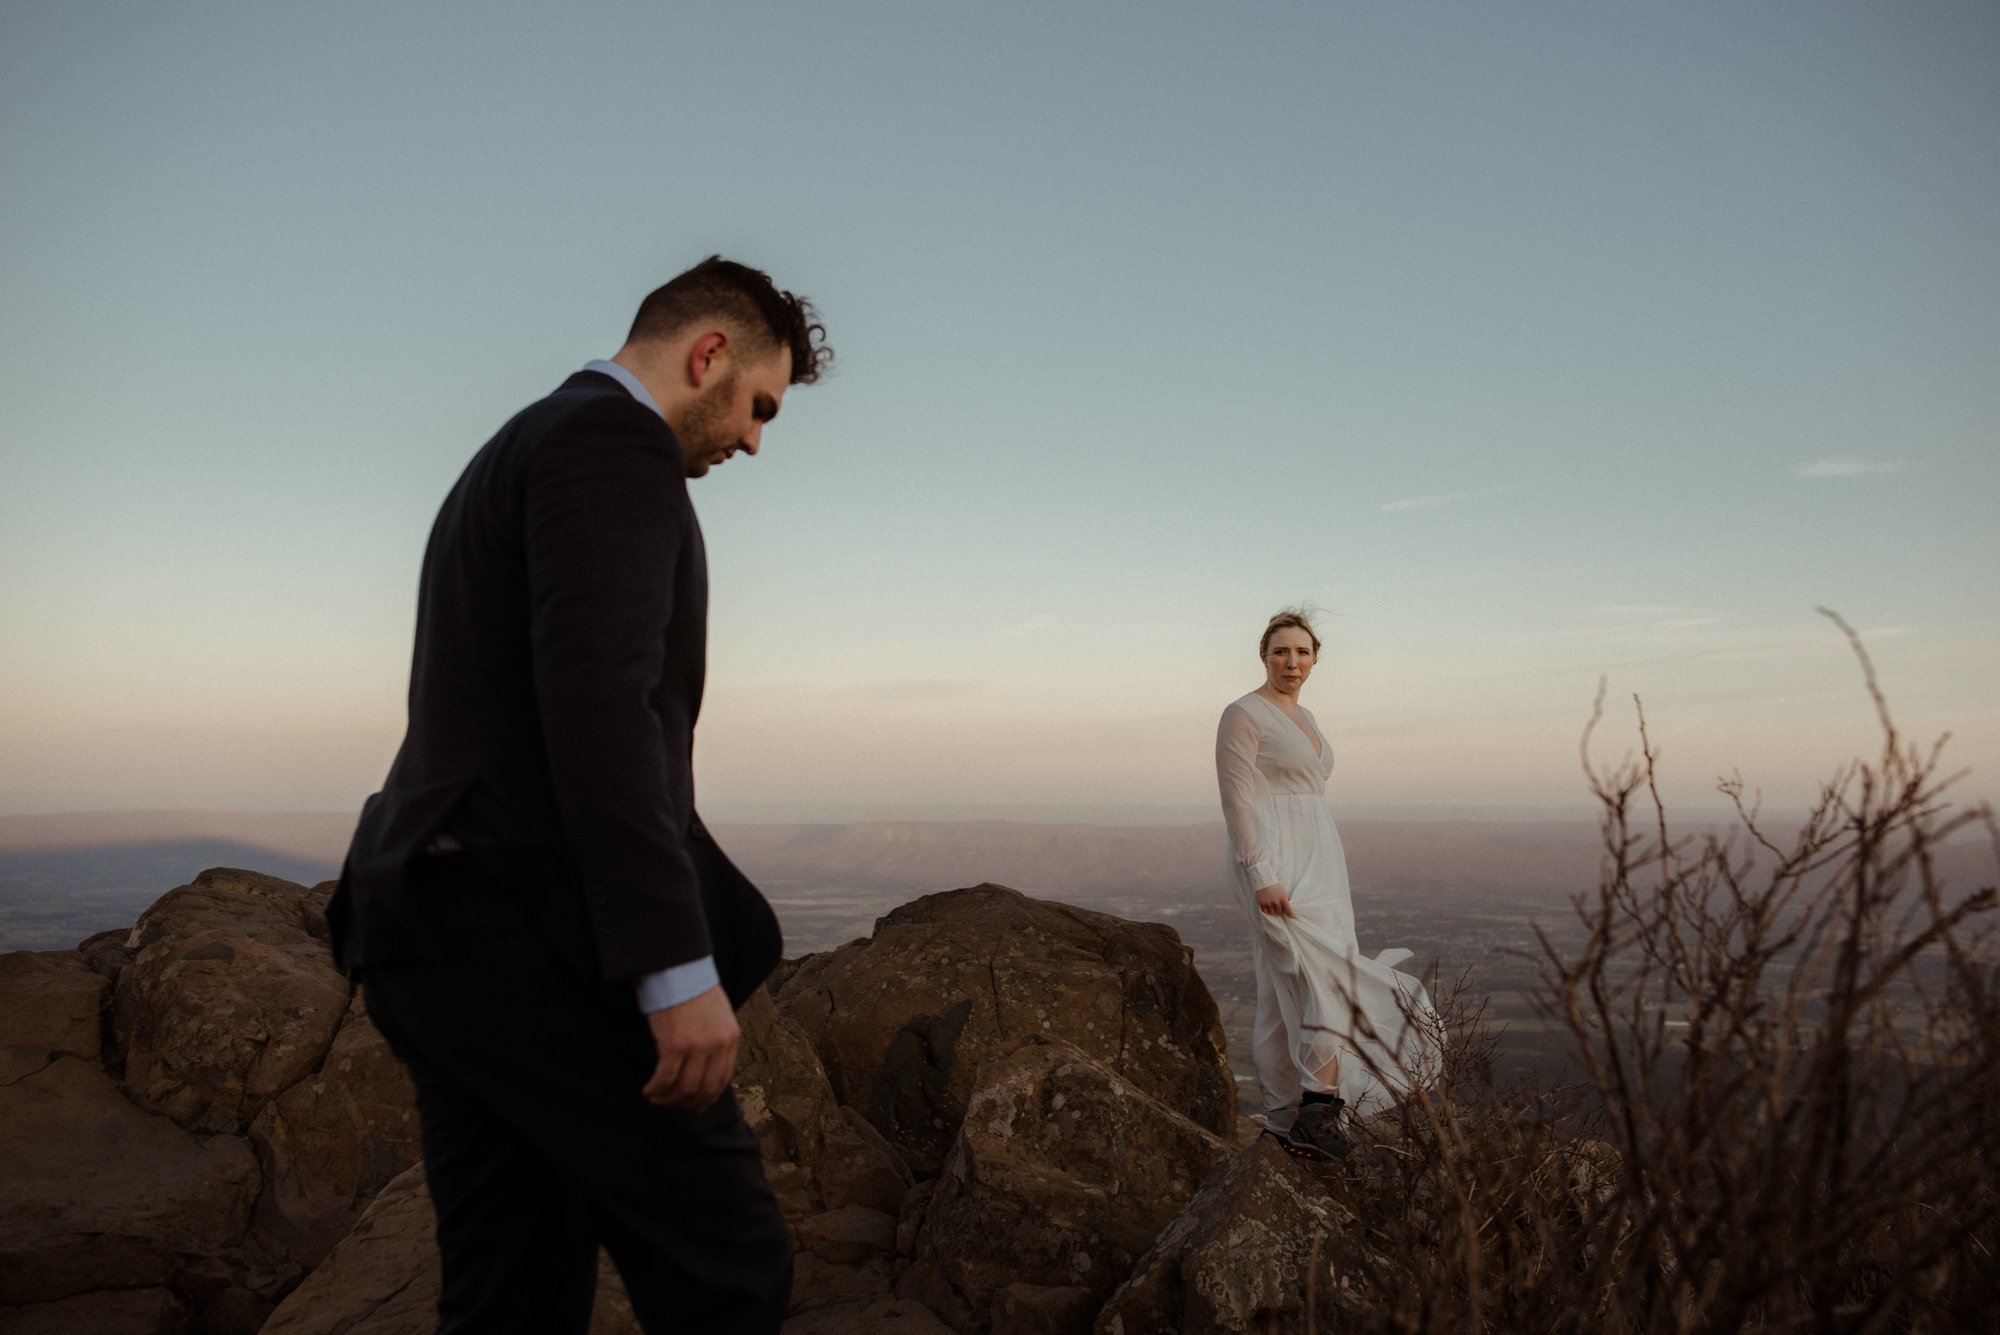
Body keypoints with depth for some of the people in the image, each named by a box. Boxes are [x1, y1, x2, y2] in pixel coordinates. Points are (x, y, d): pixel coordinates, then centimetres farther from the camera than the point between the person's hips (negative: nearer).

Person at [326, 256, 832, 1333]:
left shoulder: (515, 453, 24)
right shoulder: (615, 439, -7)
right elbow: (598, 697, -22)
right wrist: (680, 965, -25)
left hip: (442, 929, 10)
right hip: (534, 931, -10)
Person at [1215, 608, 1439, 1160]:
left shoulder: (1304, 718, 18)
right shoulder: (1243, 715, -8)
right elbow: (1238, 803, -15)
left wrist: (1327, 875, 22)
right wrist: (1263, 878, -22)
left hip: (1317, 860, 8)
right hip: (1274, 861, -8)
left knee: (1289, 991, 8)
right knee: (1323, 976, -17)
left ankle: (1289, 1118, 13)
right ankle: (1318, 1107, -15)